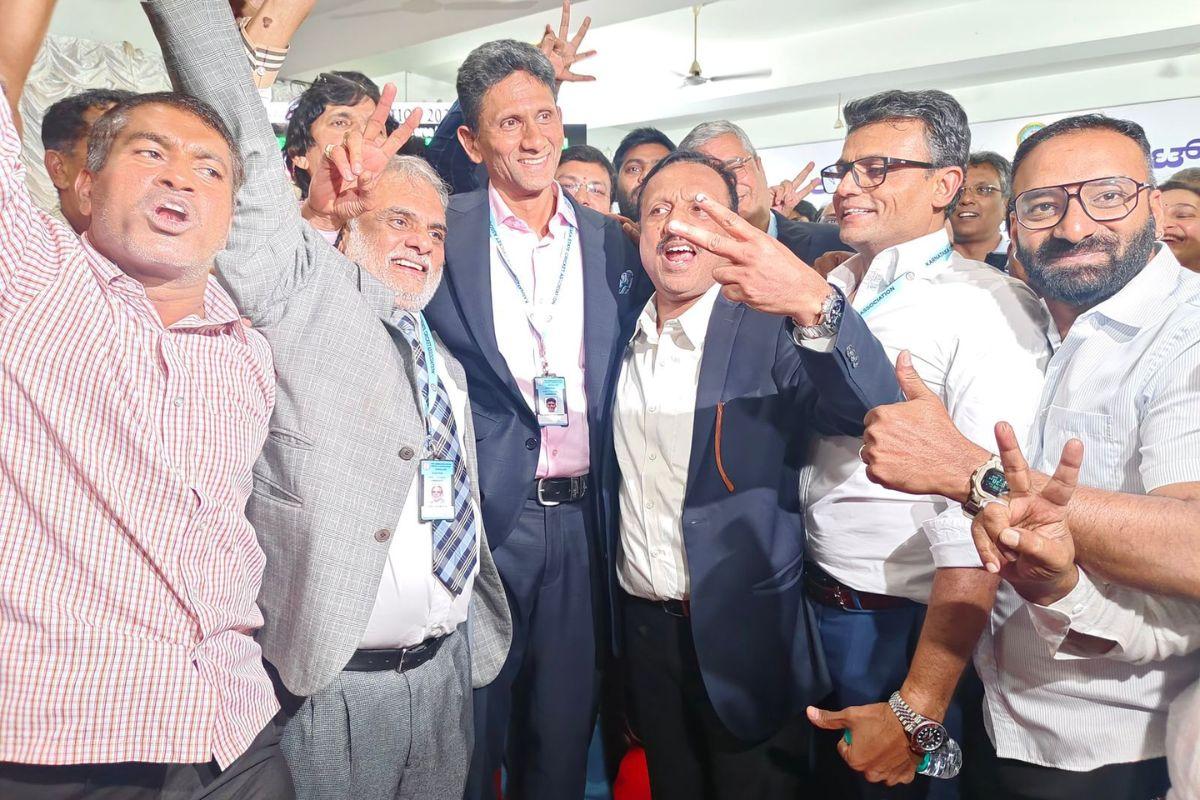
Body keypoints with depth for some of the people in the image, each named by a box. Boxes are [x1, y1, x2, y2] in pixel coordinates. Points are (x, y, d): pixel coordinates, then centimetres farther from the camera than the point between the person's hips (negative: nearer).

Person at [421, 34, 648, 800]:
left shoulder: (612, 242, 7)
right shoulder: (445, 233, -2)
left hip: (581, 520, 3)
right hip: (482, 513, -2)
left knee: (563, 736, 18)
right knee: (472, 731, 13)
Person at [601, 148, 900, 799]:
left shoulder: (771, 331, -13)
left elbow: (871, 407, -31)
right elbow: (615, 480, 8)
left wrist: (812, 302, -48)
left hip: (745, 638, -4)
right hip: (640, 624, 5)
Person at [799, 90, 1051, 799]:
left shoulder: (989, 308, -16)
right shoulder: (828, 288, 6)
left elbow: (980, 526, -22)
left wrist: (917, 709, -21)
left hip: (907, 630, -6)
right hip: (811, 607, 6)